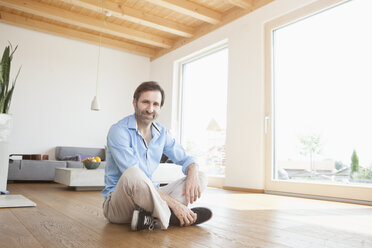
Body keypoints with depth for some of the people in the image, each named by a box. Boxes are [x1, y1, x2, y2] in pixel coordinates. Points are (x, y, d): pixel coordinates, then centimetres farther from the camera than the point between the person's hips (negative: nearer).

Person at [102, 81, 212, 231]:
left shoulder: (161, 133, 6)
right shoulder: (119, 131, -15)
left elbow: (184, 159, 13)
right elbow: (132, 176, -24)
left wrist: (193, 175, -14)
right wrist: (173, 203, -26)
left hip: (147, 197, 7)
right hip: (117, 204, -7)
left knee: (200, 178, -6)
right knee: (132, 174, -40)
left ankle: (151, 219, -25)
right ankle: (169, 218, -18)